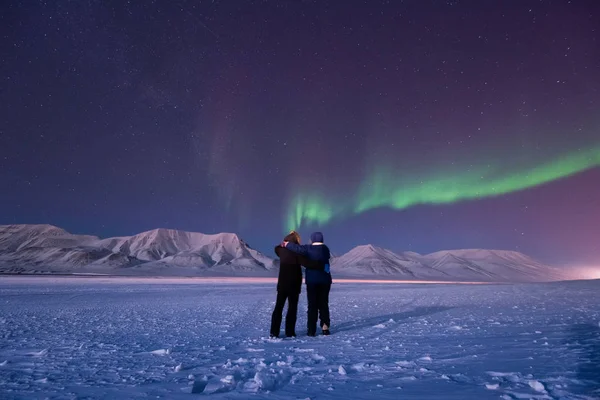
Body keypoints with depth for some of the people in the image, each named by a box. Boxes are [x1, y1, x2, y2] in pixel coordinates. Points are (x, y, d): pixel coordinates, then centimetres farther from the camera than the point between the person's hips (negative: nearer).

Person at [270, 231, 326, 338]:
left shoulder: (282, 250, 4)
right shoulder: (296, 252, -14)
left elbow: (277, 248, 28)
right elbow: (307, 263, -23)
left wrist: (285, 243, 19)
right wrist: (322, 266, -21)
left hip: (282, 284, 5)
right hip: (293, 285, -5)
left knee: (278, 307, 8)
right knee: (292, 308, 6)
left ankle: (274, 332, 7)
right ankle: (290, 332, 7)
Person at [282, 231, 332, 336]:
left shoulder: (309, 248, -10)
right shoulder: (326, 249, 5)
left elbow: (298, 248, -25)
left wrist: (287, 244, -11)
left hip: (312, 280, -3)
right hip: (325, 280, 3)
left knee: (312, 305, 3)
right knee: (323, 303, 14)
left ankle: (311, 330, 4)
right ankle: (325, 326, 5)